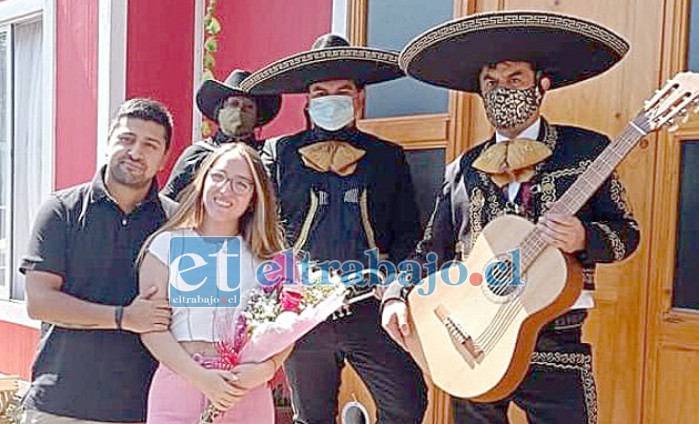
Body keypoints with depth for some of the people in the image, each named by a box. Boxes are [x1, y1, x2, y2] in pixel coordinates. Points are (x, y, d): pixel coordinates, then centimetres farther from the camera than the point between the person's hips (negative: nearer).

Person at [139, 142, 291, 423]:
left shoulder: (266, 258, 6)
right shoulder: (167, 245, 2)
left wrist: (266, 368, -14)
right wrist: (201, 377, -14)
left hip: (246, 395, 1)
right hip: (178, 386, -1)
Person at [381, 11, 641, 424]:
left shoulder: (586, 150, -1)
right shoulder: (462, 170, 5)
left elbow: (626, 231, 2)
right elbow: (432, 250, 8)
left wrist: (583, 239, -19)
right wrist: (398, 297, -7)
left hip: (555, 348, -2)